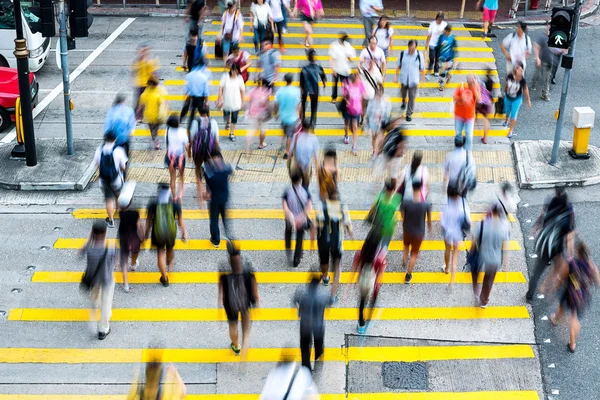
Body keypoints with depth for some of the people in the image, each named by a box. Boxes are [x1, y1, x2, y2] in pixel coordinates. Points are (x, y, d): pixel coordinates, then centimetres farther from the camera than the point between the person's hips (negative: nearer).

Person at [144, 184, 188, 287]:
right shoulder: (175, 203, -11)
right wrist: (184, 232, 9)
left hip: (157, 232, -1)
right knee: (170, 249, 29)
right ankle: (170, 265, 58)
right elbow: (180, 220, -4)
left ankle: (164, 278, 20)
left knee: (160, 253, 14)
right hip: (171, 231, 1)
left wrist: (147, 233, 11)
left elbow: (148, 220, -3)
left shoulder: (152, 203, -11)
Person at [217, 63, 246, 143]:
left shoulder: (239, 78, -11)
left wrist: (242, 101, 1)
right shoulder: (225, 76, -14)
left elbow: (242, 90, -3)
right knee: (226, 115, 20)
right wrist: (220, 99, -13)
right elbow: (221, 88, -10)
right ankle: (227, 122, 57)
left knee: (234, 118, 5)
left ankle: (232, 134, 21)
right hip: (226, 101, 0)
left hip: (236, 102, 0)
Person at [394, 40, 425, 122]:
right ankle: (403, 102, 58)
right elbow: (398, 66, 2)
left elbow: (422, 69, -3)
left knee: (412, 97, 0)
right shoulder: (403, 54, -9)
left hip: (414, 80, -2)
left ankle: (409, 114, 11)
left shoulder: (419, 55, -12)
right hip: (404, 79, 2)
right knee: (403, 94, 24)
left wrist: (422, 80, -2)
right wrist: (396, 76, 2)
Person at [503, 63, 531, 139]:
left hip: (517, 99, -3)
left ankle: (511, 131, 20)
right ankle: (507, 120, 62)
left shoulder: (522, 80, -25)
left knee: (513, 115, 3)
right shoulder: (510, 76, -21)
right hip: (508, 97, 3)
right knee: (507, 111, 27)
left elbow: (525, 90, -14)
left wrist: (528, 100, -7)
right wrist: (505, 92, 14)